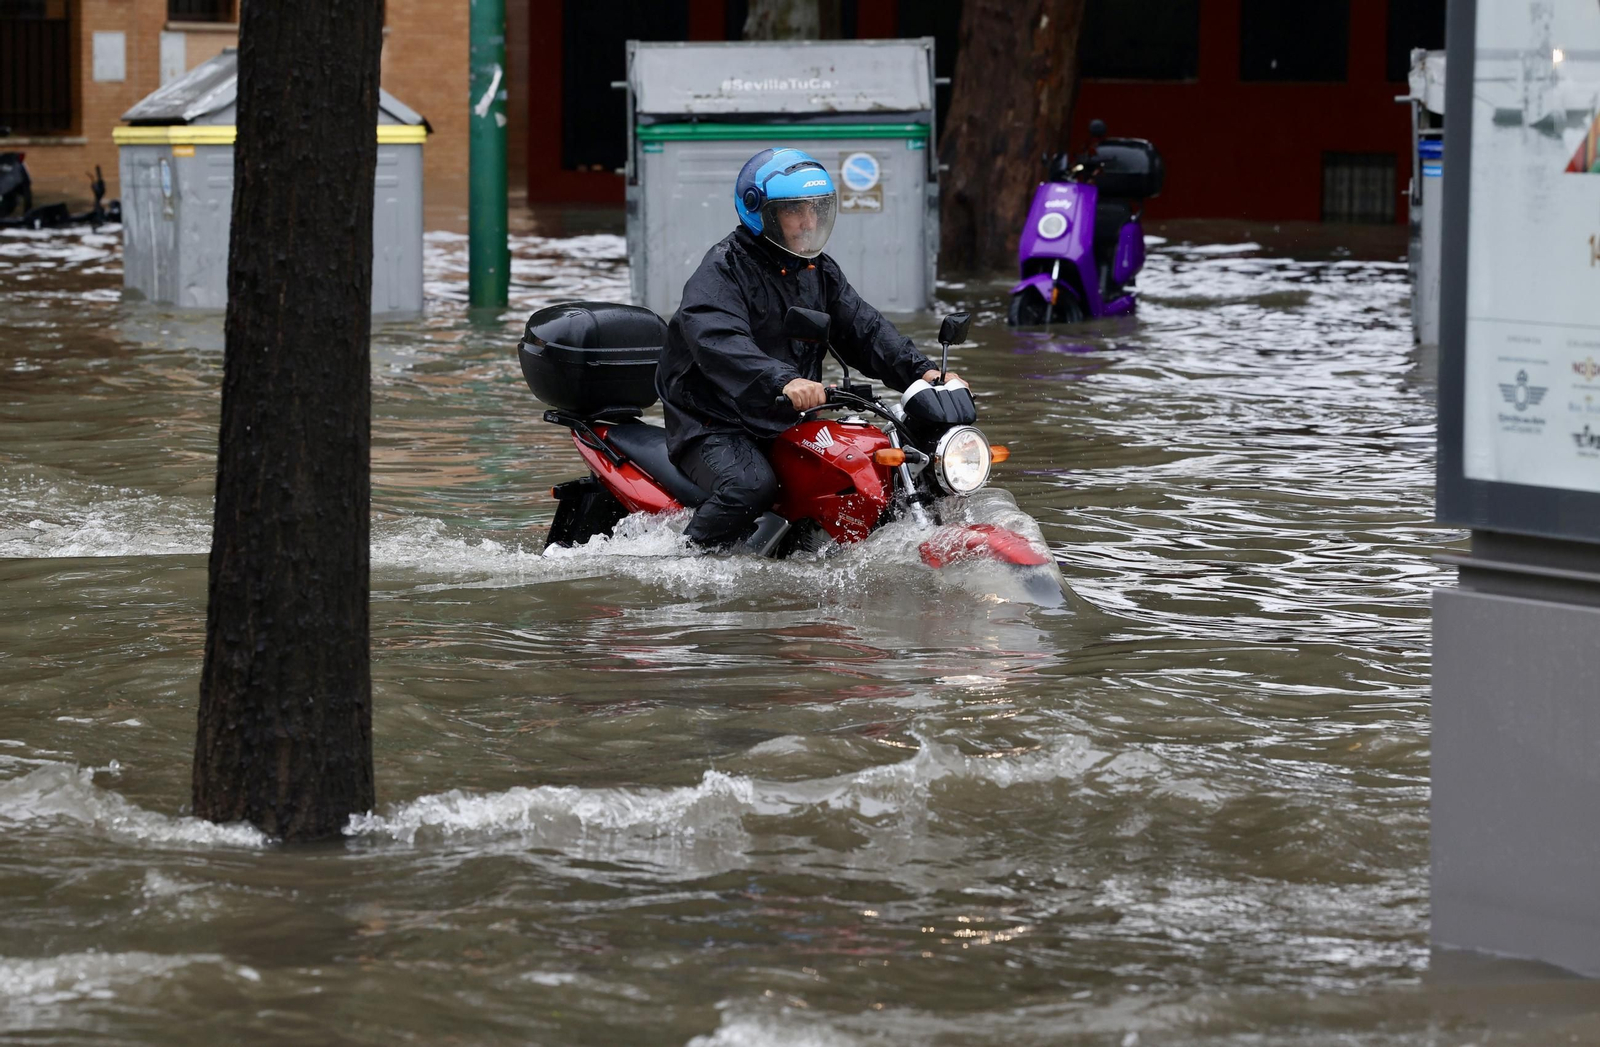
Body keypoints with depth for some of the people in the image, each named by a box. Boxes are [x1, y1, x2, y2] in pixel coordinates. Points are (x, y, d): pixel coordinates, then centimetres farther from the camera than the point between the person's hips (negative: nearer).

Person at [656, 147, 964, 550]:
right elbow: (719, 341, -32)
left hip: (786, 425, 8)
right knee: (751, 486, -35)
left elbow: (864, 330, 9)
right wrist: (783, 381, -49)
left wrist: (922, 371, -10)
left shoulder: (819, 271, 13)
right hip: (714, 426, -8)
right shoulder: (722, 270, -14)